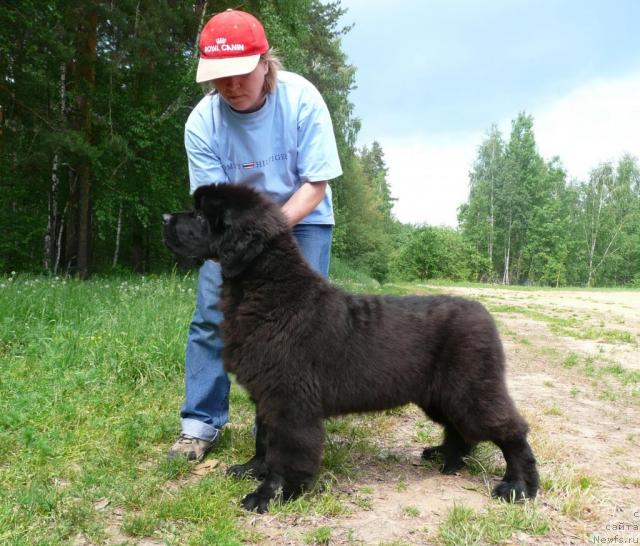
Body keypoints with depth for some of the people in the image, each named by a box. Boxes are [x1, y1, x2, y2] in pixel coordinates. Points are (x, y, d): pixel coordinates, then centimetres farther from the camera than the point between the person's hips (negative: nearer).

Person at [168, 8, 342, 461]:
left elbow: (315, 185, -22)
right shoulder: (202, 122, -21)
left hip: (300, 221, -1)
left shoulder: (301, 99, -25)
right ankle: (202, 423, 5)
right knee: (211, 315, -7)